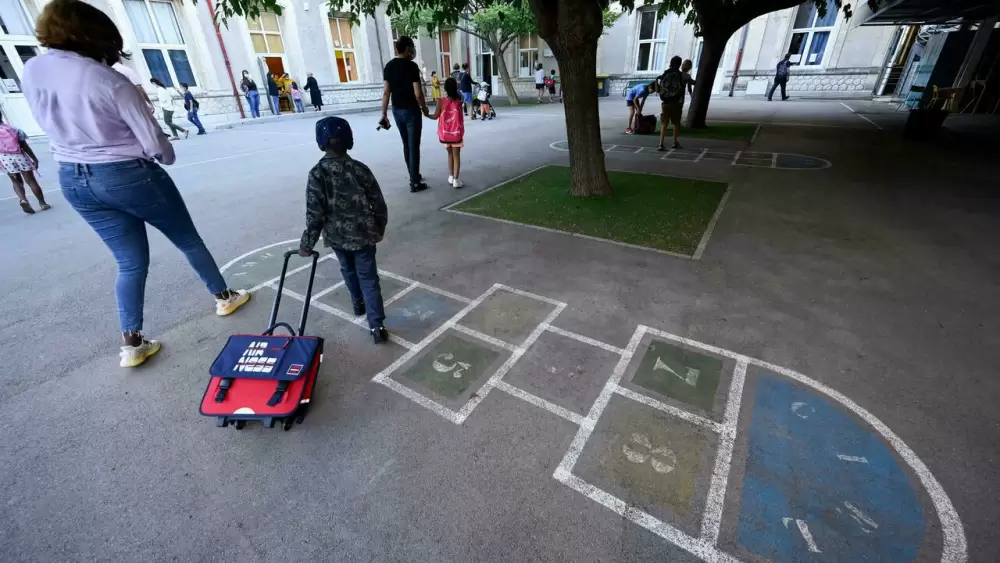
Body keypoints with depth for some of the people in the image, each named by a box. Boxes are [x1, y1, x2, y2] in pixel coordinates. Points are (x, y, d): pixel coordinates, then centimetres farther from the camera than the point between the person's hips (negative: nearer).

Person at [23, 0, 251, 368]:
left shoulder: (30, 72, 1)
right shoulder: (109, 81, -17)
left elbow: (55, 125, 11)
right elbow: (154, 143, -13)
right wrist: (167, 158, 8)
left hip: (73, 181, 6)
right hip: (130, 176, -6)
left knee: (130, 261, 12)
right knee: (189, 241, 15)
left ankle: (132, 344, 11)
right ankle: (224, 297, 31)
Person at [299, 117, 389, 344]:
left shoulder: (317, 173, -12)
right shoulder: (359, 169, -10)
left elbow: (314, 213, -14)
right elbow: (378, 203, -5)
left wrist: (307, 243, -3)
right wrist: (380, 228, 11)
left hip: (336, 236, 1)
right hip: (362, 234, -1)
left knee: (348, 270, 26)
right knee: (368, 278, 3)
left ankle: (358, 304, 47)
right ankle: (377, 326, -3)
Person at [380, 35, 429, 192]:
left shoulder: (388, 66, 6)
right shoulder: (411, 66, -13)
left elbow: (386, 92, 3)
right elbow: (417, 93, -17)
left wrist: (384, 114, 5)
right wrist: (424, 109, -2)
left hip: (397, 111, 7)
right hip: (411, 111, -7)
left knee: (406, 145, 17)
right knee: (414, 146, -3)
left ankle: (414, 176, 30)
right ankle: (415, 182, 0)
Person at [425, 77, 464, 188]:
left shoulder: (441, 101, -10)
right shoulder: (459, 100, -8)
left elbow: (435, 116, -3)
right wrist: (456, 88, 19)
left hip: (445, 133, 1)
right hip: (456, 133, -1)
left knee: (450, 154, 20)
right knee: (456, 156, 3)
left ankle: (451, 177, 26)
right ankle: (456, 180, -3)